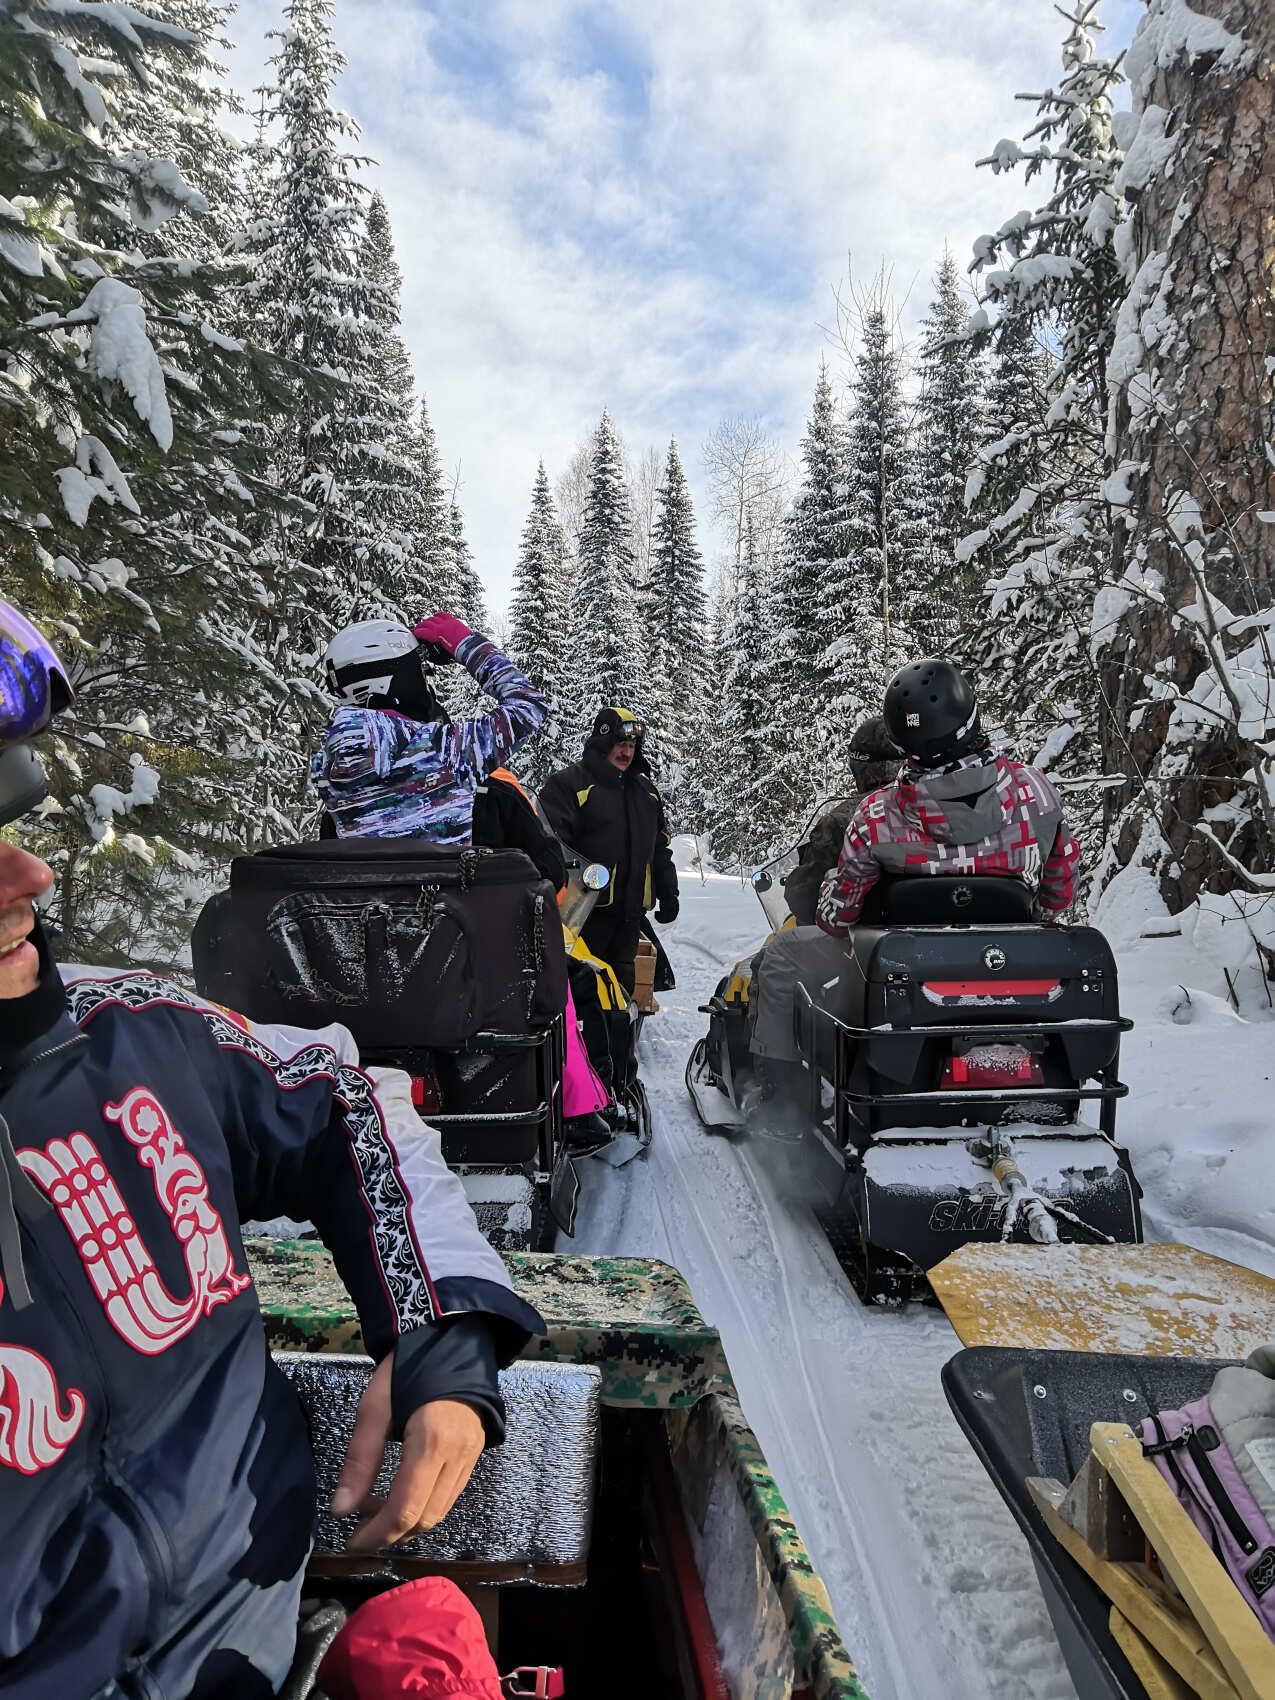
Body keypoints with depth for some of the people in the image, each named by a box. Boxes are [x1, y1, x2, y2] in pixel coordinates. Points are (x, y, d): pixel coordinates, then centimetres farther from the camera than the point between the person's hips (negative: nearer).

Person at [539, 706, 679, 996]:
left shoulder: (646, 790, 19)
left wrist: (668, 894, 17)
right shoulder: (568, 782, -3)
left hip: (631, 913, 6)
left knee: (622, 983, 12)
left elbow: (660, 847, 23)